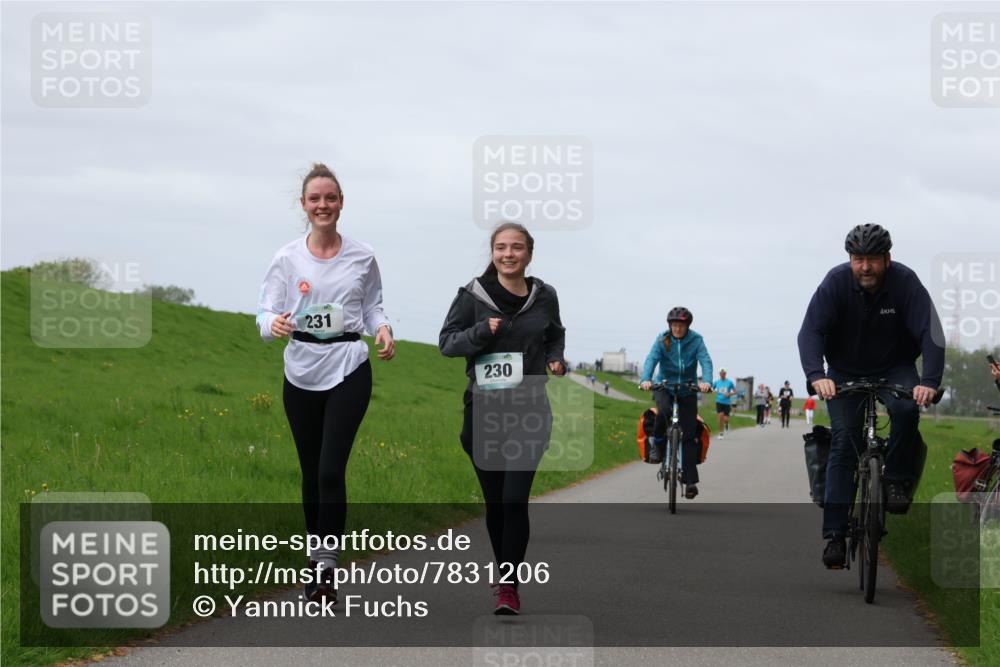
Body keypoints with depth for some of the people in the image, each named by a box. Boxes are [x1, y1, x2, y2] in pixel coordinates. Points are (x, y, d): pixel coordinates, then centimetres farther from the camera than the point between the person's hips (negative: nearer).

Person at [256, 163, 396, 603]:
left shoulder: (361, 257, 2)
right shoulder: (287, 258, 0)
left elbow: (372, 307, 13)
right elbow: (266, 312, -1)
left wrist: (383, 329, -9)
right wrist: (274, 324, -25)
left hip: (348, 371, -1)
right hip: (301, 372, 2)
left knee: (331, 470, -13)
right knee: (310, 472, 9)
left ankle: (326, 567, -11)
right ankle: (316, 559, 22)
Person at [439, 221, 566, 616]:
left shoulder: (545, 297, 3)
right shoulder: (474, 295, -2)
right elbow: (446, 341, 0)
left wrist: (556, 359, 1)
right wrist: (481, 331, -17)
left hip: (529, 411, -1)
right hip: (483, 410, 1)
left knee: (515, 500, -13)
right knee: (494, 502, 9)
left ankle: (509, 586, -8)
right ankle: (506, 574, 27)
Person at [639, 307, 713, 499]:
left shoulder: (696, 340, -10)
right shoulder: (662, 340, -10)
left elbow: (705, 361, -22)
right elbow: (651, 359, -23)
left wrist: (706, 382, -42)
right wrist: (645, 380, -42)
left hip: (687, 388, 0)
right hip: (664, 385, 0)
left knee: (689, 434, -5)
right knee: (664, 411, -34)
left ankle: (690, 481, -2)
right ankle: (658, 442, -4)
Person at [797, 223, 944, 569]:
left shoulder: (905, 282, -21)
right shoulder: (836, 281, -21)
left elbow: (930, 333, -27)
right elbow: (810, 331, -27)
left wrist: (929, 381, -42)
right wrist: (816, 375, -45)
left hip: (894, 368, 0)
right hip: (845, 371, 0)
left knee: (907, 409, -32)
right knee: (843, 443, -12)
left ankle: (897, 479, -9)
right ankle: (834, 534, -11)